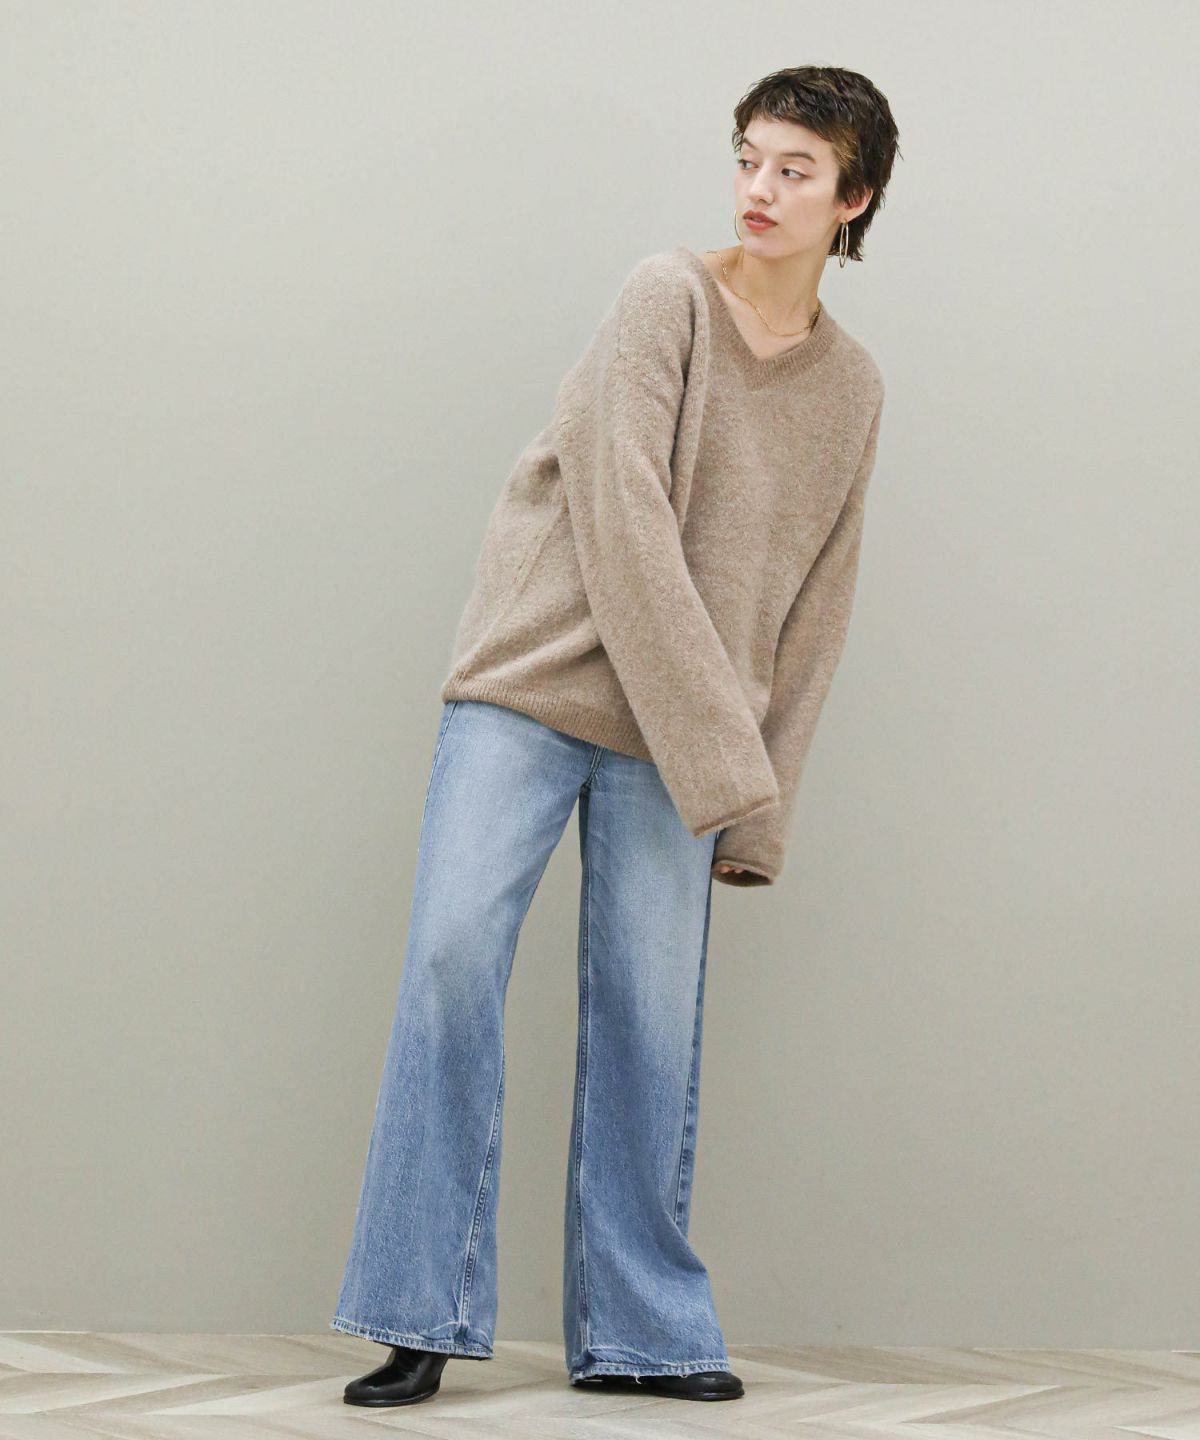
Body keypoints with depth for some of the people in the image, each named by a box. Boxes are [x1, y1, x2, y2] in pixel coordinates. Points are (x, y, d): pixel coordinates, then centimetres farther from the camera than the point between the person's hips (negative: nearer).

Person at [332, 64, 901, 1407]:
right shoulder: (666, 300, -5)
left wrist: (758, 805, 7)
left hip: (678, 740, 3)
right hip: (533, 685, -3)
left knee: (652, 1015, -1)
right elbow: (624, 519, -14)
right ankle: (424, 1319, -8)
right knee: (454, 948, -14)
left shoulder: (851, 389, 9)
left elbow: (814, 610, 12)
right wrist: (722, 754, -15)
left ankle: (638, 1331, 10)